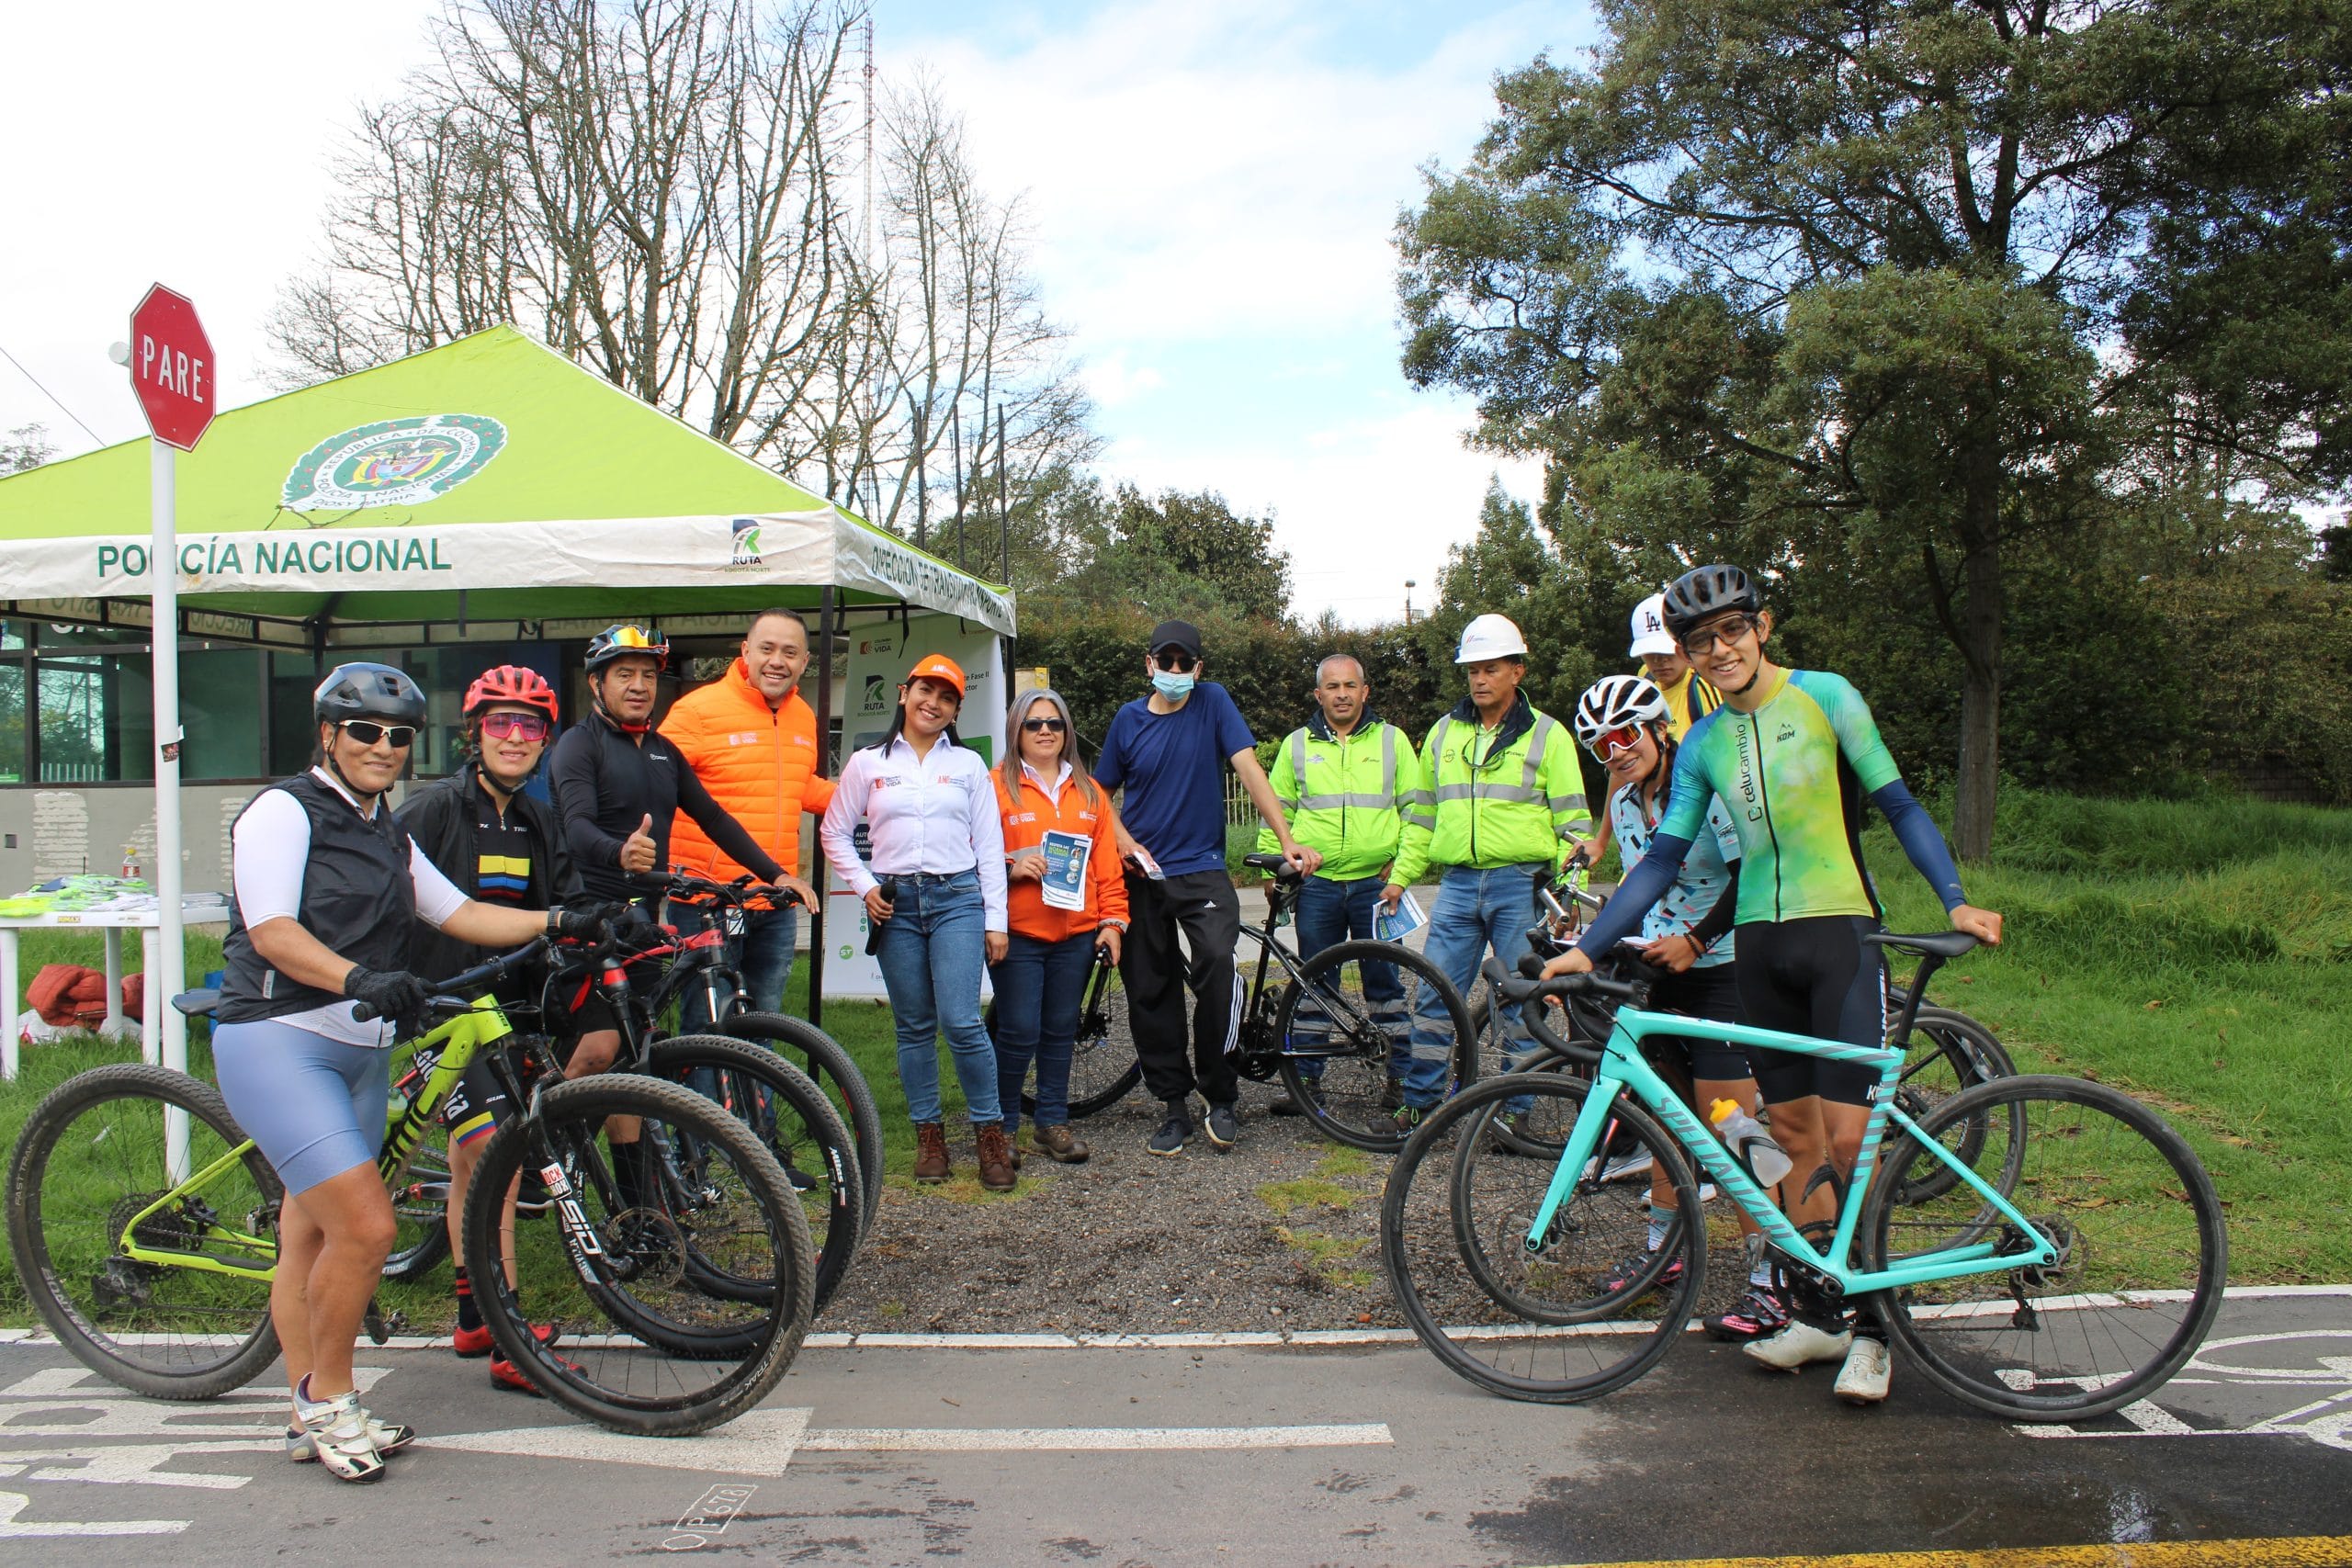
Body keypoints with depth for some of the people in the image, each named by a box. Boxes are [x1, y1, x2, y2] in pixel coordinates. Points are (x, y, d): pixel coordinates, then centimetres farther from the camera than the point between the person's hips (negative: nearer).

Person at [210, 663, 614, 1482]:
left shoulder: (388, 835, 18)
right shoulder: (284, 810, -7)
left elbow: (458, 913, 17)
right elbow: (271, 930, -19)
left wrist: (559, 921, 5)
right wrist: (361, 977, -34)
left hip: (360, 1051, 8)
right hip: (277, 1040, -8)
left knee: (311, 1239, 13)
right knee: (366, 1227, -16)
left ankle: (313, 1419, 21)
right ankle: (327, 1399, 3)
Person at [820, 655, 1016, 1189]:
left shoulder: (968, 765, 9)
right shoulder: (868, 763, 8)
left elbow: (989, 845, 7)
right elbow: (835, 833, 13)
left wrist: (996, 920, 2)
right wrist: (864, 888, 0)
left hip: (957, 898, -1)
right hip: (896, 903, 1)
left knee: (961, 1021, -12)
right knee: (914, 1026, 5)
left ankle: (990, 1133, 1)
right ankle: (929, 1135, 17)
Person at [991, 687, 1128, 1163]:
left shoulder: (1089, 792, 14)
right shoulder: (996, 786, 1)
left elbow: (1107, 863, 12)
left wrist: (1113, 921, 5)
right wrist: (1010, 869, -17)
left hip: (1076, 934, 4)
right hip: (1017, 933, -4)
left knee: (1060, 1032, 10)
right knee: (1020, 1034, -5)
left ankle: (1053, 1123, 22)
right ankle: (1004, 1124, 12)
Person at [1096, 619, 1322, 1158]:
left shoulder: (1213, 703, 0)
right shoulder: (1129, 719, 6)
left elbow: (1249, 769, -7)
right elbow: (1099, 792, 14)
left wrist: (1287, 839, -15)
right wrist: (1122, 839, -4)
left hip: (1201, 869, -3)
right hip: (1142, 873, 3)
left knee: (1218, 962, -25)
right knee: (1150, 993, 3)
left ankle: (1220, 1098, -8)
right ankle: (1175, 1106, 17)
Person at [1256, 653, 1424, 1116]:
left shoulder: (1392, 740, 6)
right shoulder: (1297, 745, 9)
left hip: (1376, 883, -1)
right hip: (1316, 885, 1)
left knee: (1385, 982, 4)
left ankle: (1402, 1076, 14)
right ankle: (1304, 1078, 16)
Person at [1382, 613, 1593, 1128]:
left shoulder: (1547, 734, 3)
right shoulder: (1444, 733, 13)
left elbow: (1572, 820, 1)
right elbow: (1422, 813, 19)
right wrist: (1401, 875, 14)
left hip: (1523, 884, -3)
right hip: (1457, 883, 3)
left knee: (1523, 1001, 3)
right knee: (1434, 996, 1)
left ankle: (1515, 1109, 14)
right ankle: (1420, 1100, 12)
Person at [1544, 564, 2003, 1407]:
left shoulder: (1825, 697, -2)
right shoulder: (1702, 744, 9)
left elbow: (1898, 805, 0)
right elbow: (1663, 857, 8)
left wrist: (1956, 899, -11)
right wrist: (1587, 946, 1)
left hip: (1840, 931, -4)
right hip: (1759, 943, 4)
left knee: (1849, 1139, -9)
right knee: (1796, 1136, 10)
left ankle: (1872, 1326, 5)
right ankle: (1821, 1314, 21)